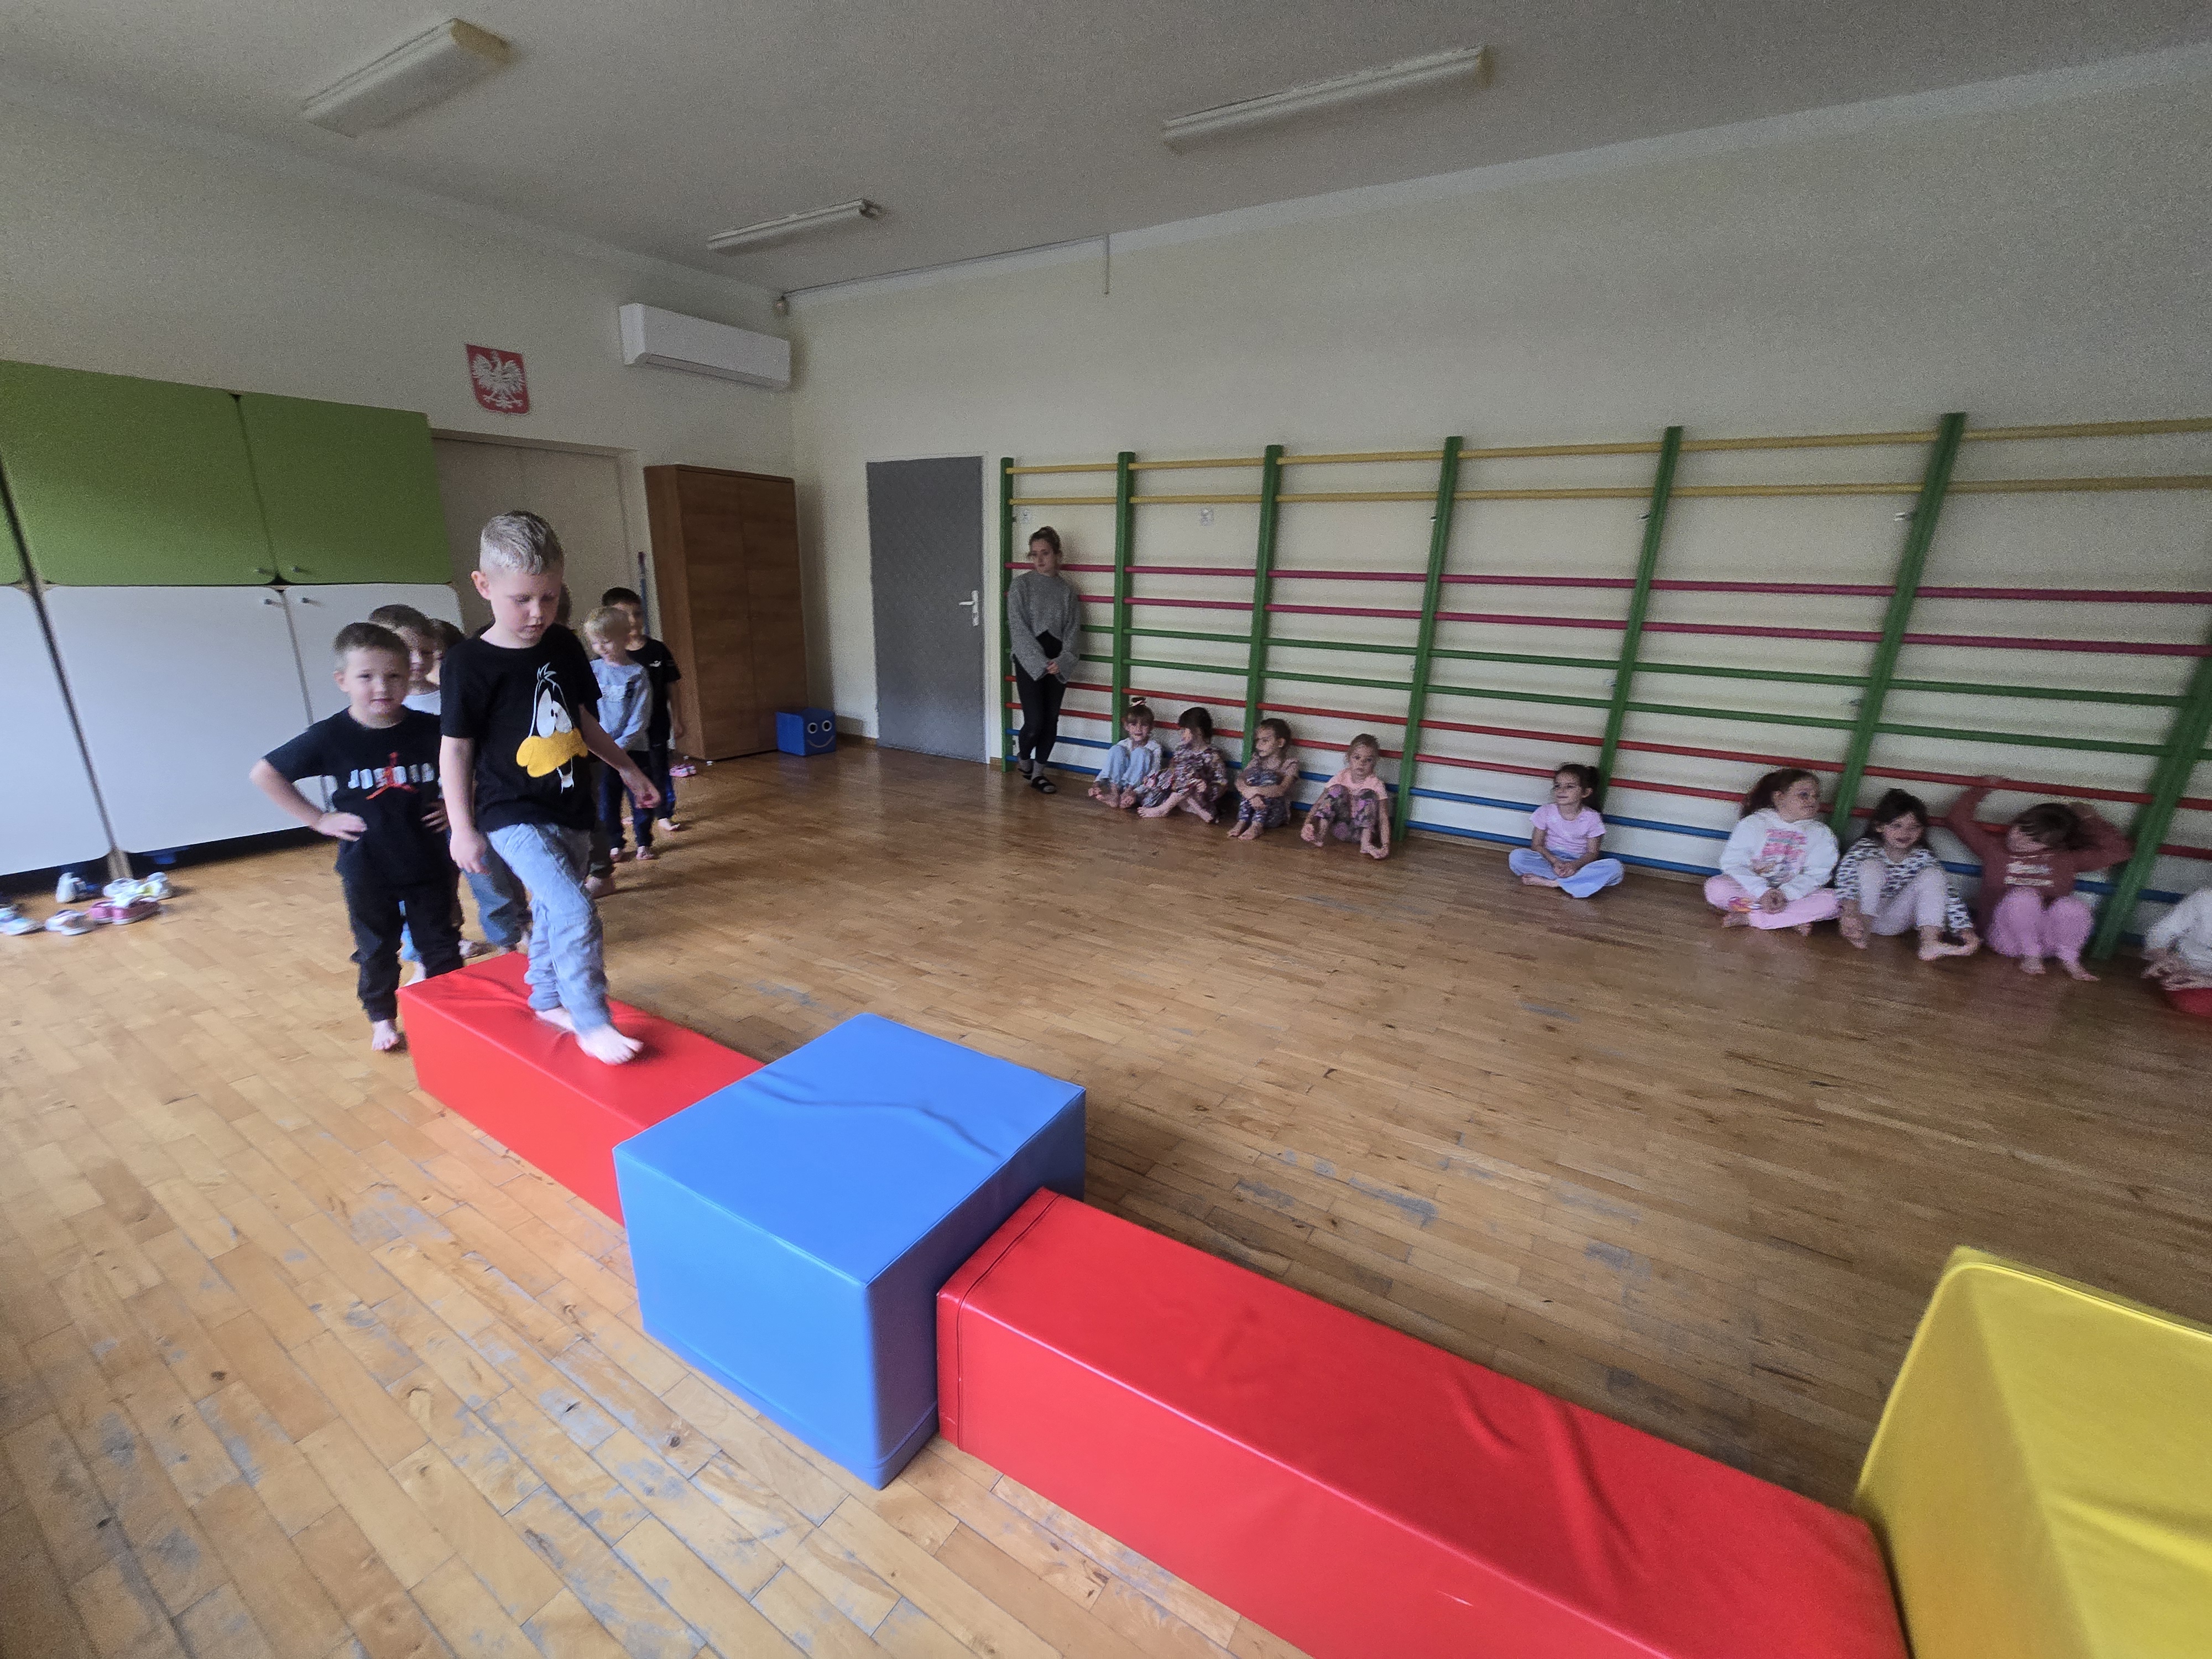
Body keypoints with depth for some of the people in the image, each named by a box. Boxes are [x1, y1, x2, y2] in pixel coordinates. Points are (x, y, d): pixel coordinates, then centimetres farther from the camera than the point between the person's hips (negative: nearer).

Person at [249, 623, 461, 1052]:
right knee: (376, 950, 16)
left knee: (441, 944, 11)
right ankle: (382, 1018, 34)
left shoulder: (429, 730, -10)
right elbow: (264, 773, 0)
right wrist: (318, 819, -5)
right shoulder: (330, 737, -11)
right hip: (366, 869, 0)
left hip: (429, 863, 0)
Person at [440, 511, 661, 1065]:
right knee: (577, 913, -18)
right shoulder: (469, 662, -12)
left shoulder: (564, 647, 3)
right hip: (514, 816, -6)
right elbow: (454, 749, -9)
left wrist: (627, 769, 18)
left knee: (553, 910, 19)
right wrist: (463, 828, -9)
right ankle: (592, 1024, -6)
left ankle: (547, 1000, 37)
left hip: (570, 810, 6)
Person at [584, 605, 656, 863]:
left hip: (633, 748, -2)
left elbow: (640, 716, -9)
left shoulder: (637, 673, -5)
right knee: (606, 801, 8)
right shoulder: (592, 670, 1)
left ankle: (644, 842, 23)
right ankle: (614, 844, 22)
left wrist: (622, 744, -16)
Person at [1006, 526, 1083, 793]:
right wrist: (1041, 663, -15)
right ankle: (1024, 761, 21)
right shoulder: (1021, 584, -2)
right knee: (1035, 721, -9)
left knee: (1051, 720, 5)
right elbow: (1018, 628, -7)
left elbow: (1073, 629, 4)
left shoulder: (1067, 589, 8)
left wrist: (1062, 661, -12)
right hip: (1029, 660, -3)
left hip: (1057, 663, 4)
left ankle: (1038, 773, 20)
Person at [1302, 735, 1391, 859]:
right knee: (1337, 790, -20)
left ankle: (1366, 843, -30)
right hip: (1341, 828, 1)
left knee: (1368, 794, -24)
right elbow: (1319, 803, -9)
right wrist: (1308, 824, -28)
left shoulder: (1376, 784, -11)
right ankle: (1320, 833, -28)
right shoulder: (1341, 778, -5)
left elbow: (1383, 817, -18)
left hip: (1362, 831, -1)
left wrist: (1385, 846, -32)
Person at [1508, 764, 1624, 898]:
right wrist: (1555, 861, -23)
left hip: (1578, 864, 0)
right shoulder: (1546, 812, -7)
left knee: (1615, 867, -29)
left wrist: (1575, 865, -26)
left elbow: (1592, 853, -5)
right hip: (1549, 858, 0)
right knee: (1516, 856, -30)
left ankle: (1550, 882, -30)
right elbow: (1537, 845, -5)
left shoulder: (1592, 818, -7)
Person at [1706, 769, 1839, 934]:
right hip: (1753, 888, -2)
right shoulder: (1754, 823, -6)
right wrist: (1763, 892, -25)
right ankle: (1793, 920, -22)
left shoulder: (1821, 834, 2)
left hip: (1793, 892, 2)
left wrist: (1785, 894, -25)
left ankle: (1747, 918, -25)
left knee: (1831, 900, -27)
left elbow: (1816, 874, -7)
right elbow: (1733, 863, -14)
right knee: (1716, 887, -31)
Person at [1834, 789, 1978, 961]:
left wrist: (1966, 930, -21)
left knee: (1933, 875, -16)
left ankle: (1930, 944, -29)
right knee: (1871, 867, -25)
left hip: (1894, 922, 4)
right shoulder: (1864, 849, -12)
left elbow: (1948, 893, -8)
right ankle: (1862, 933, -30)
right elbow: (1844, 878, -29)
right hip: (1865, 915, -3)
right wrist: (1850, 912, -47)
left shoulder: (1923, 857, -2)